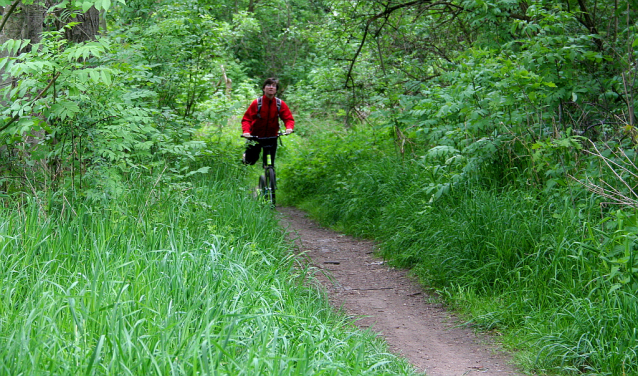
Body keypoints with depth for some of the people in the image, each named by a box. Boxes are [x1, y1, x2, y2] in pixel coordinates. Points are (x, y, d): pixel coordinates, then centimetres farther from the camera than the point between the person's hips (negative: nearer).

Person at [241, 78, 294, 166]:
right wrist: (246, 131, -33)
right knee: (250, 161, 7)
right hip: (255, 137, -1)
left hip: (272, 138, 1)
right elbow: (246, 119, -15)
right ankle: (245, 155, 43)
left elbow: (289, 118, -6)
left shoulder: (280, 104, -8)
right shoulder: (256, 103, -15)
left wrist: (289, 128, -29)